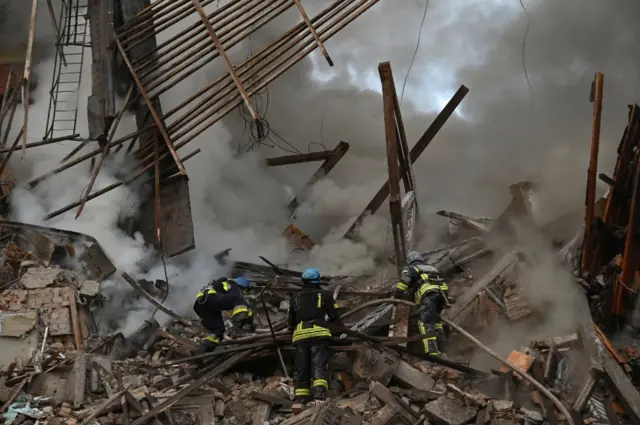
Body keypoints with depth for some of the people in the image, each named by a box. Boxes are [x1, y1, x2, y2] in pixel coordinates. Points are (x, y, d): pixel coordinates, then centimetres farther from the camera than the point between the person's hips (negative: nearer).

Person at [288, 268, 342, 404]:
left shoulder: (295, 298, 18)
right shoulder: (323, 296, 9)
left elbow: (291, 321, 25)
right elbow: (335, 317, 11)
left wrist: (292, 331, 42)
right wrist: (341, 327, 29)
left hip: (300, 336, 3)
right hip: (318, 334, -3)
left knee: (301, 368, 6)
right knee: (318, 366, -9)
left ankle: (301, 398, 0)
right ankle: (319, 392, -29)